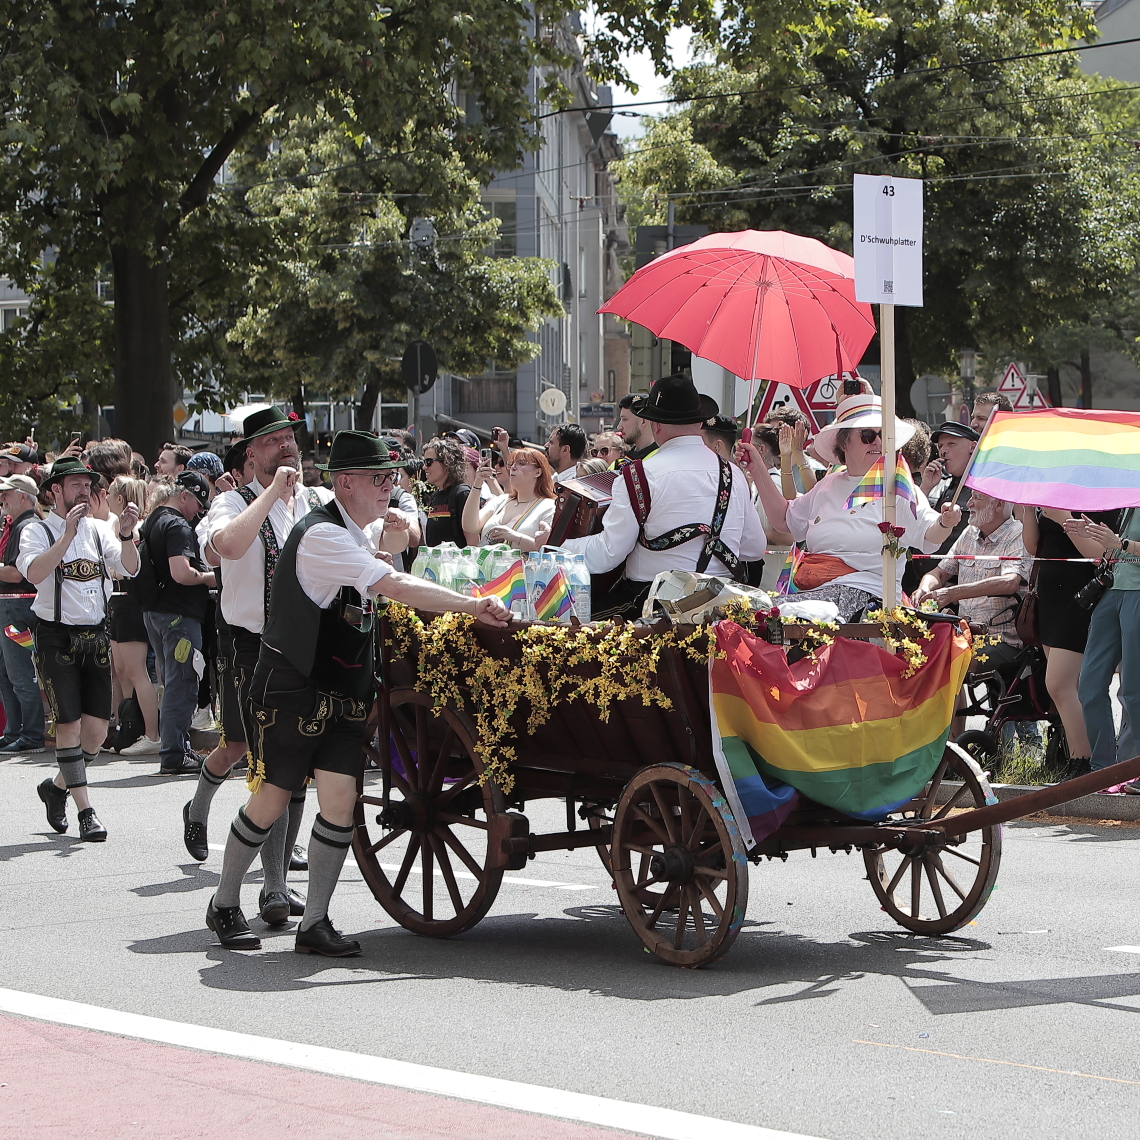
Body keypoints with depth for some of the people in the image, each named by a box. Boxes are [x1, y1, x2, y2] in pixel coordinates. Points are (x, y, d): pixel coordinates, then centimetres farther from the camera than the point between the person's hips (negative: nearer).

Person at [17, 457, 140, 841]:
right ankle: (85, 810, -3)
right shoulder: (38, 532, -4)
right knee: (70, 724, -8)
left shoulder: (97, 529, 9)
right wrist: (67, 535, -27)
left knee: (97, 729, 4)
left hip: (95, 636, 5)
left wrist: (126, 535, -19)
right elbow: (34, 573, -23)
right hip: (56, 637, -4)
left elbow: (130, 568, -2)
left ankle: (58, 787, 27)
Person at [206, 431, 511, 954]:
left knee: (340, 799, -5)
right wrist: (472, 606, -29)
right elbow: (398, 588, -28)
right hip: (292, 689, -8)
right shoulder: (321, 535, -20)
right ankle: (224, 905, 21)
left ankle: (314, 922, 0)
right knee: (271, 801, 1)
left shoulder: (355, 535, 12)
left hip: (345, 689, 8)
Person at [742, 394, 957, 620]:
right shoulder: (828, 486, 20)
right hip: (810, 591, 6)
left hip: (863, 595, -6)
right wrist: (757, 467, 27)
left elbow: (929, 535, -10)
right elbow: (784, 519, 30)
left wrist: (944, 523, -34)